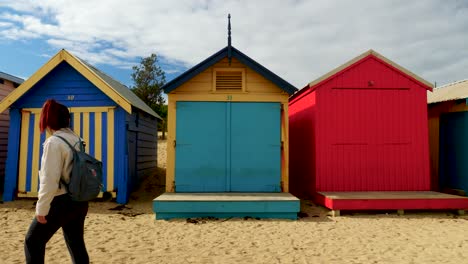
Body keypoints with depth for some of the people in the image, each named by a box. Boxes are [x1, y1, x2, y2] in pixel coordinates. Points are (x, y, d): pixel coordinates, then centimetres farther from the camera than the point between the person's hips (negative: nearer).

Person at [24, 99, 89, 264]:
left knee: (33, 242, 11)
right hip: (79, 201, 7)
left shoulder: (54, 142, -14)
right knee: (77, 244, 14)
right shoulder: (76, 139, 7)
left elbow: (50, 180, -18)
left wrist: (41, 208, -11)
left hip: (61, 202, -7)